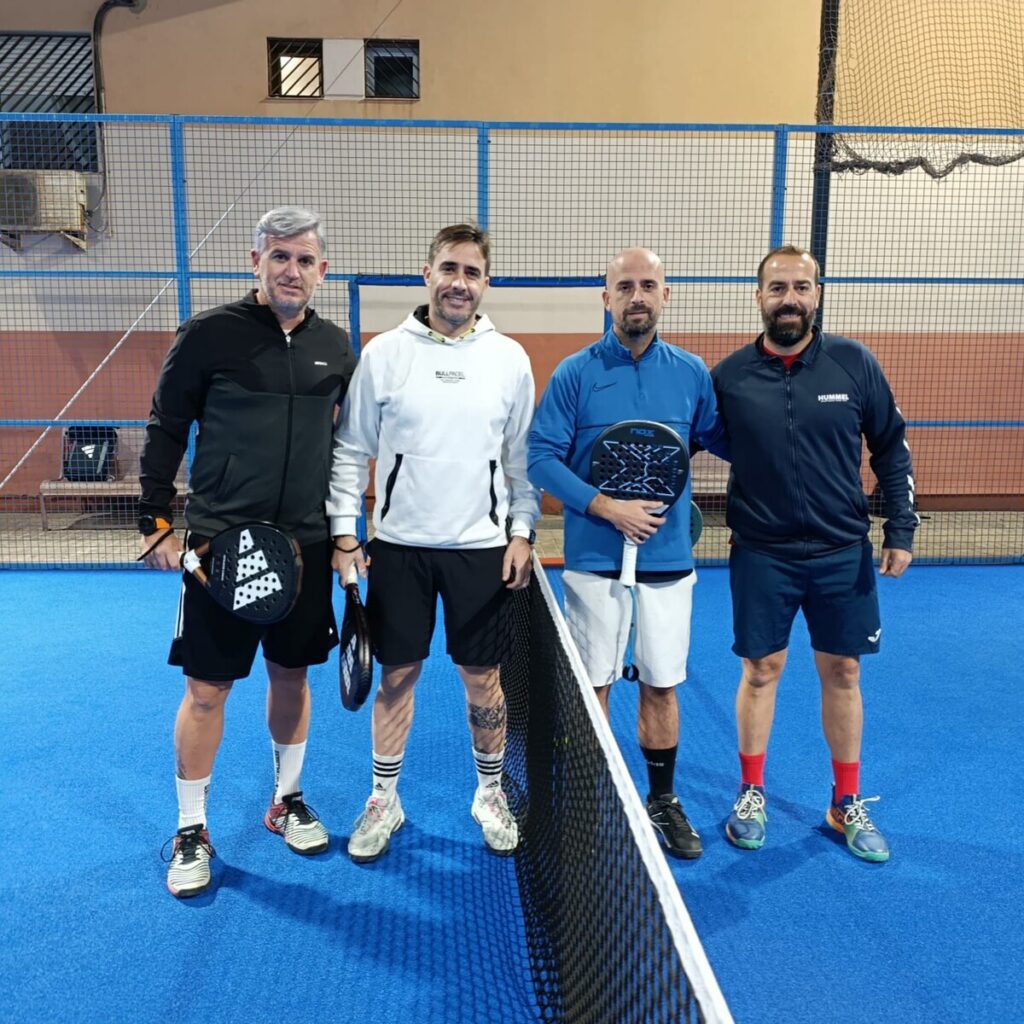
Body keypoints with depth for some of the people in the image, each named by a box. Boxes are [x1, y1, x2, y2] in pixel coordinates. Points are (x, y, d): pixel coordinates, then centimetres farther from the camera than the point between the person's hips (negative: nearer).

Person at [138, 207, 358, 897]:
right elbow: (166, 429, -1)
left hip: (306, 544, 4)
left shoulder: (336, 347, 6)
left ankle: (288, 800, 34)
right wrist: (155, 519, -5)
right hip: (219, 542, -3)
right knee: (207, 688, 3)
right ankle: (191, 831, 21)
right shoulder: (210, 334, -6)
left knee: (292, 675, 14)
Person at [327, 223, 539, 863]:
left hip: (483, 547, 1)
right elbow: (351, 451, 2)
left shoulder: (510, 359, 1)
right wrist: (345, 533, -2)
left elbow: (522, 457, 7)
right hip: (399, 545, 0)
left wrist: (522, 532, 1)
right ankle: (384, 800, 28)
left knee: (483, 677, 10)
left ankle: (491, 794, 31)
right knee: (397, 674, 10)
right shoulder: (384, 353, -2)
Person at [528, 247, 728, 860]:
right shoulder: (575, 373, -4)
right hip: (595, 559, -2)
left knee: (662, 685, 11)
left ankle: (664, 800, 30)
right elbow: (542, 457, -8)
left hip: (669, 558, 2)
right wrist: (606, 507, -17)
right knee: (593, 685, 9)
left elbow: (724, 440, 13)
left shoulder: (692, 373, 3)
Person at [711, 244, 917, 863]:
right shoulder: (729, 376, -7)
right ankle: (751, 794, 28)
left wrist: (902, 529, -1)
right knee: (761, 672, 9)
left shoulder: (855, 364, -5)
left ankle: (848, 804, 29)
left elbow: (892, 448, 3)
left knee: (842, 674, 11)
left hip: (843, 553, 1)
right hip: (762, 554, -1)